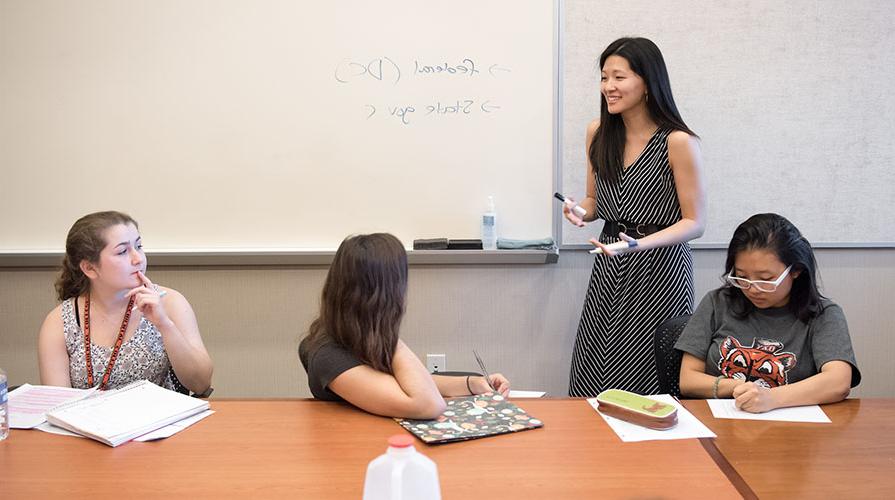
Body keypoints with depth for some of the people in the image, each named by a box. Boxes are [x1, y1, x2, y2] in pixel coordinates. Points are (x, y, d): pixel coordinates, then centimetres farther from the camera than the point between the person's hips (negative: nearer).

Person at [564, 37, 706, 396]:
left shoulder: (678, 142, -13)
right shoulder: (598, 132, 4)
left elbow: (695, 223, -10)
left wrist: (640, 244, -25)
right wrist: (580, 213, -6)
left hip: (659, 270, -5)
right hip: (608, 271, 5)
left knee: (644, 388, 0)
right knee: (589, 382, 9)